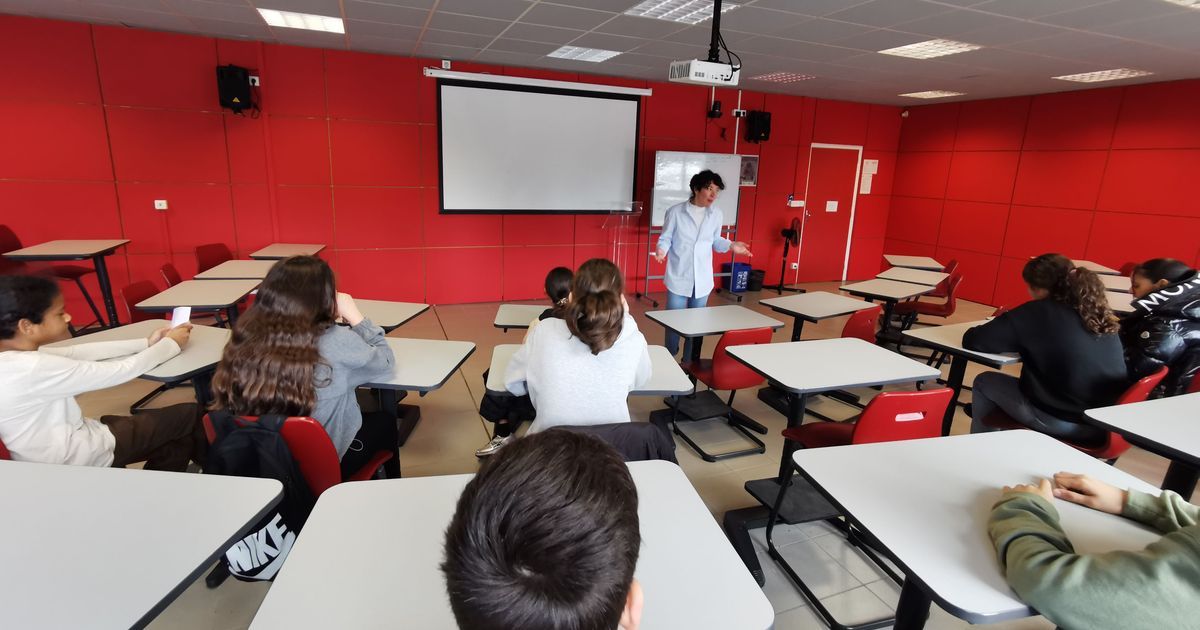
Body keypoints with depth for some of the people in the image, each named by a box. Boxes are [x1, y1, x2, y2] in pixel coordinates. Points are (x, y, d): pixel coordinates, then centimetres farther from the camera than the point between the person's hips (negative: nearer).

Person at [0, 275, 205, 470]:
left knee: (179, 440, 15)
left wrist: (147, 343, 2)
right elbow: (121, 371, -25)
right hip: (79, 457, -9)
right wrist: (171, 344, -9)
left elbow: (76, 352, 3)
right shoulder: (35, 367, -31)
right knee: (190, 415, 2)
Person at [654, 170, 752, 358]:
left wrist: (731, 245, -6)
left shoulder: (717, 214, 1)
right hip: (678, 277, -4)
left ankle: (689, 361, 29)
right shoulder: (675, 211, -10)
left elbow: (715, 240, 11)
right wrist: (661, 250, -25)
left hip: (702, 278, 4)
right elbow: (665, 238, -4)